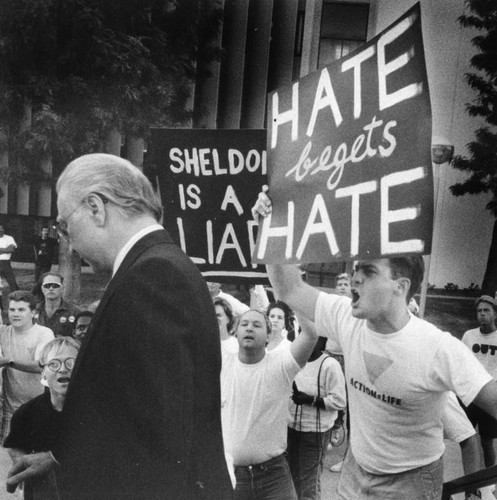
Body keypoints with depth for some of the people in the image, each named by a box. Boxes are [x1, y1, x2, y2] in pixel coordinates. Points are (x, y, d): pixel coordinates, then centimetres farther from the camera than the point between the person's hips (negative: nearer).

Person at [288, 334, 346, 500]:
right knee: (293, 473, 17)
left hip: (316, 431, -5)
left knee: (309, 480, 4)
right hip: (292, 427, 6)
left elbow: (339, 401, -18)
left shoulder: (330, 365, -15)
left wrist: (310, 400, -23)